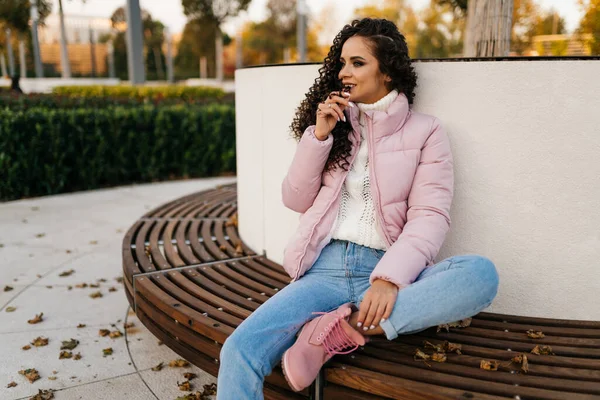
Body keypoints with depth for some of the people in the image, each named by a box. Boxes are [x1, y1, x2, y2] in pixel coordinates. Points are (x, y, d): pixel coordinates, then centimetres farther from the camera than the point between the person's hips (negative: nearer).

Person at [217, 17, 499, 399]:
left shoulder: (425, 131, 6)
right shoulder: (334, 122, 16)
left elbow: (430, 215, -6)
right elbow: (296, 200, 11)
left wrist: (390, 279, -22)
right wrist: (319, 135, -2)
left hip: (386, 273, 0)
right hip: (325, 269, 1)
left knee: (481, 272, -31)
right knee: (240, 350, -24)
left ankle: (345, 330, -28)